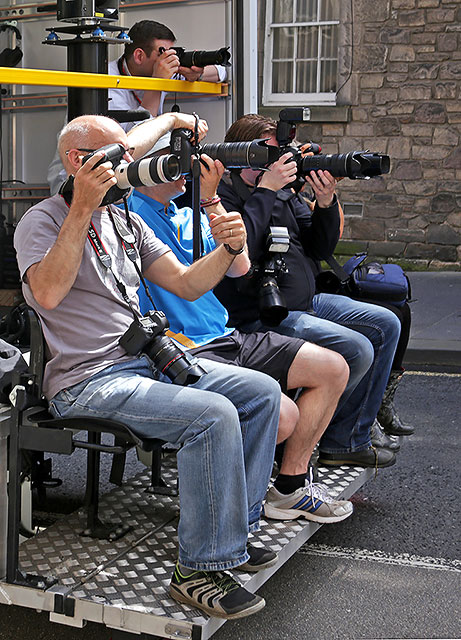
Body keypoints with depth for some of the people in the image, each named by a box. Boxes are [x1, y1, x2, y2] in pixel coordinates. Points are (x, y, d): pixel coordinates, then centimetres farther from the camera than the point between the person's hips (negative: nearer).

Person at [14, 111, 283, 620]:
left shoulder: (125, 222, 19)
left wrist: (229, 248, -4)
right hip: (89, 382, -8)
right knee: (213, 415, -28)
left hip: (149, 360, 8)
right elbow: (47, 293, -25)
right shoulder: (42, 221, -4)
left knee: (262, 391, 0)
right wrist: (83, 209, -27)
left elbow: (186, 284, 13)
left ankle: (231, 529, 9)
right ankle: (200, 569, -16)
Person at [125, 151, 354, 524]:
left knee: (333, 369, 6)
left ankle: (290, 486, 12)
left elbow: (239, 269, 4)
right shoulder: (128, 208, -4)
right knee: (280, 414, -27)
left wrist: (210, 199, -9)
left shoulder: (190, 216, 19)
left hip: (227, 337, 9)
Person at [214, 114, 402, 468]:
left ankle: (351, 441, 9)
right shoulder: (223, 194, -11)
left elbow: (320, 248, 12)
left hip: (307, 301, 10)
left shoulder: (284, 190, 13)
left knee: (387, 325, 7)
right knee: (356, 349, -23)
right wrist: (265, 190, -22)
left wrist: (326, 203, -6)